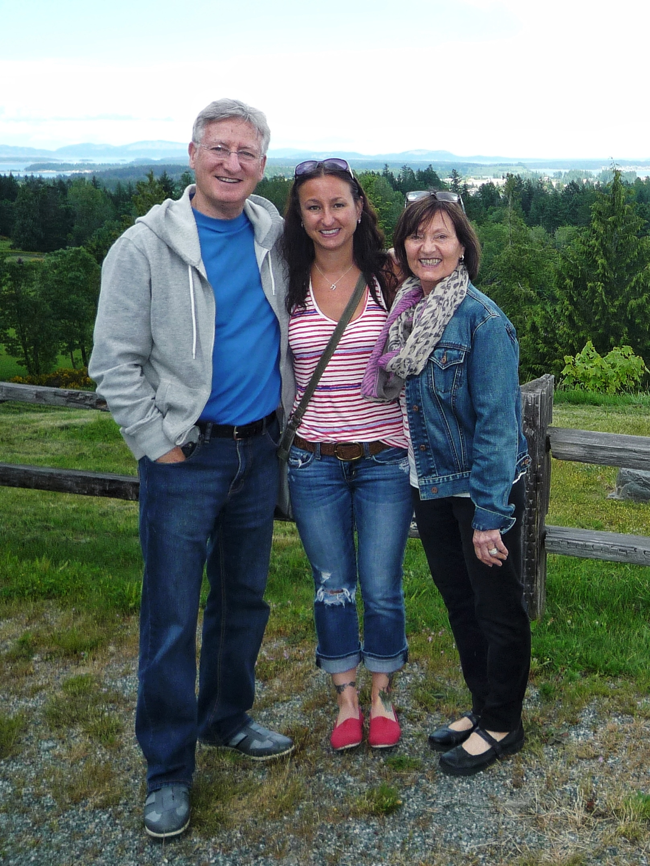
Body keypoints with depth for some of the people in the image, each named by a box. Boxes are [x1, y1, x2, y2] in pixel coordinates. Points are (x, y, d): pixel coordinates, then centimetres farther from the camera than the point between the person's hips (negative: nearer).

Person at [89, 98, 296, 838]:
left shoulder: (274, 233, 4)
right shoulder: (145, 246, -9)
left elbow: (297, 322, 19)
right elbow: (115, 363, -9)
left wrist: (287, 418, 11)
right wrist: (160, 445, -11)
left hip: (259, 449, 5)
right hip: (185, 457, -5)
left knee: (244, 597, 17)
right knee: (170, 616, 0)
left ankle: (225, 718, 37)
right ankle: (167, 769, 15)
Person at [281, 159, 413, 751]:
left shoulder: (390, 278, -4)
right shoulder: (286, 287, -2)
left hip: (384, 458, -1)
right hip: (314, 462, 1)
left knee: (382, 589, 8)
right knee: (332, 587, 13)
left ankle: (381, 696, 32)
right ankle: (346, 697, 33)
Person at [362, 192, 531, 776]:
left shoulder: (481, 318, -18)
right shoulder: (406, 313, 4)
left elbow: (498, 420, -20)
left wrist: (490, 514, -21)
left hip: (484, 486, -7)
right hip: (431, 485, 7)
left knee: (498, 608, 9)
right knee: (459, 602, 19)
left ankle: (502, 726, 27)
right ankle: (483, 706, 38)